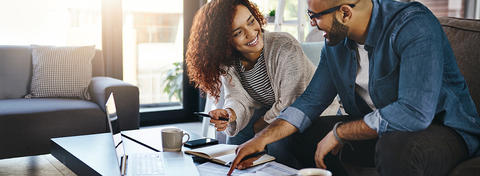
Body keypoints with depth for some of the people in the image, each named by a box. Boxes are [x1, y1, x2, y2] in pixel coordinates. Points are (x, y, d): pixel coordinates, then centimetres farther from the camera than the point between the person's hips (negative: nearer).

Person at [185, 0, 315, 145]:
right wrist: (229, 113, -36)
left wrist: (254, 128, -16)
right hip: (269, 112, 5)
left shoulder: (286, 48, -29)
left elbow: (290, 105, -25)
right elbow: (239, 99, -13)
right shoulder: (227, 62, -10)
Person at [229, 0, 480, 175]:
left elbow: (414, 112, -35)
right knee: (292, 136, 0)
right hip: (375, 129, 7)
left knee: (398, 146, -41)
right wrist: (262, 139, -9)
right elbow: (311, 100, 5)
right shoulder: (336, 43, -1)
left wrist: (339, 132, -24)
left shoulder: (414, 25, -26)